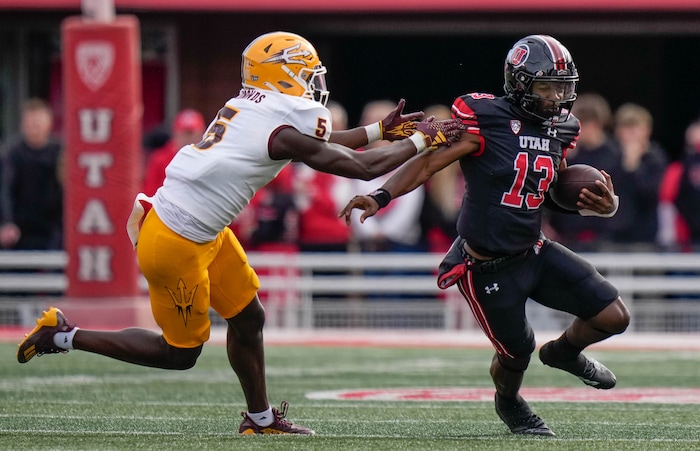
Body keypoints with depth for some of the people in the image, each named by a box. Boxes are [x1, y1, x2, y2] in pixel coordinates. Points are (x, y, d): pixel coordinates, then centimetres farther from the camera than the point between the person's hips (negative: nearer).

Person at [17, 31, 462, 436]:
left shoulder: (252, 111, 5)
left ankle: (261, 420, 28)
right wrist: (420, 141, -1)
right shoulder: (283, 130, -20)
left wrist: (381, 130, 24)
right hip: (176, 244, -9)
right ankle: (65, 335, 10)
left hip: (204, 231, 9)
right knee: (181, 352, 6)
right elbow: (363, 168, -13)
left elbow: (319, 146, 23)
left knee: (249, 317, 16)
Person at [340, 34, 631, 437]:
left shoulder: (559, 131, 3)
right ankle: (509, 403, 41)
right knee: (516, 353, 4)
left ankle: (565, 352, 33)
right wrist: (380, 197, -30)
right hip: (488, 266, -6)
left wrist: (601, 204, -5)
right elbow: (427, 163, -18)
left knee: (614, 317, -1)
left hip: (534, 252, 6)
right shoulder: (485, 120, -19)